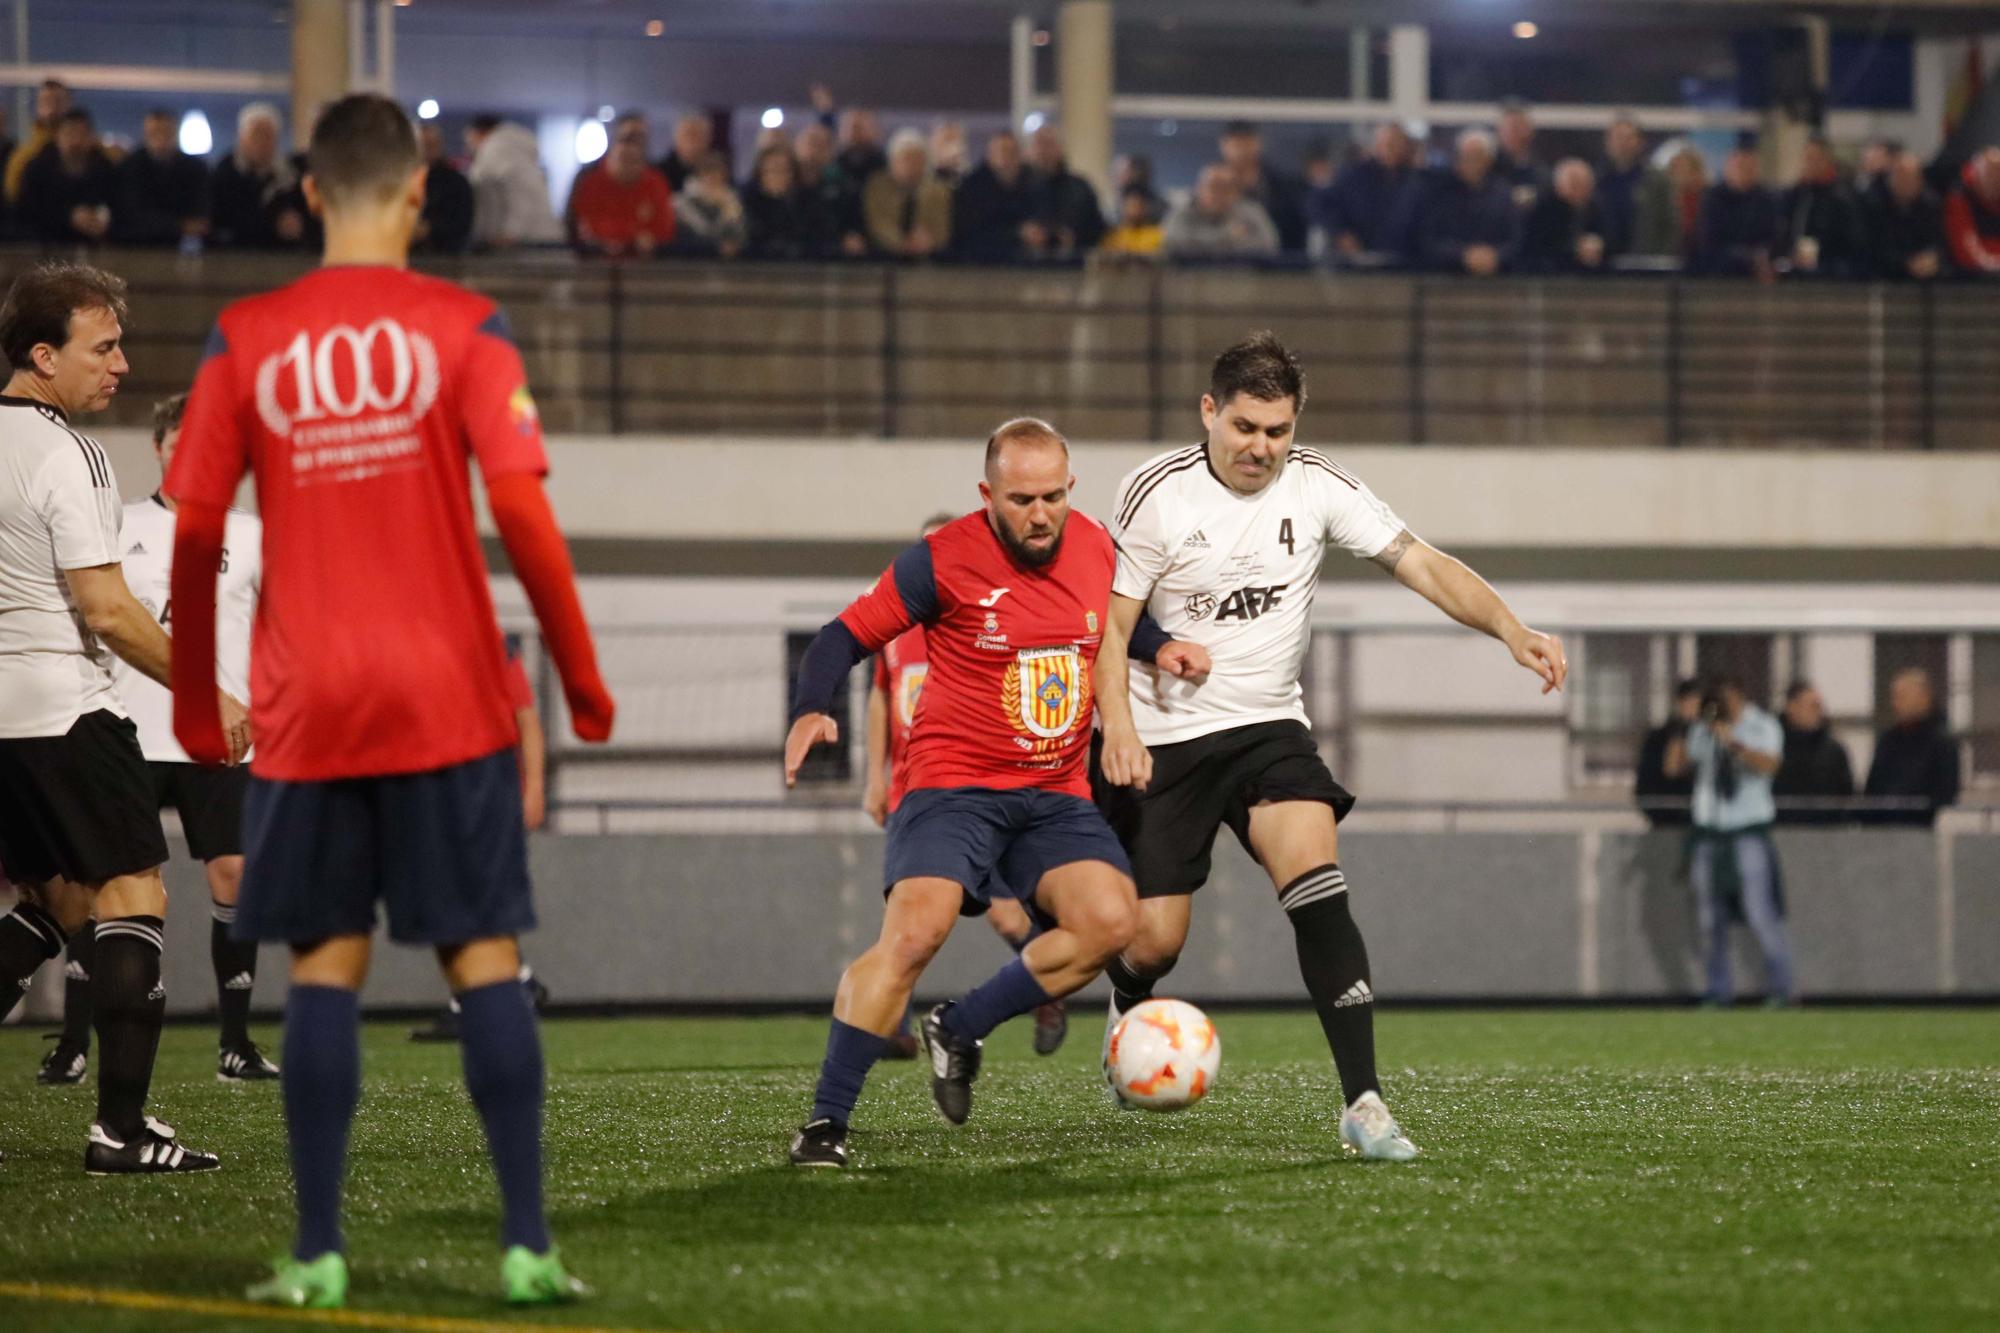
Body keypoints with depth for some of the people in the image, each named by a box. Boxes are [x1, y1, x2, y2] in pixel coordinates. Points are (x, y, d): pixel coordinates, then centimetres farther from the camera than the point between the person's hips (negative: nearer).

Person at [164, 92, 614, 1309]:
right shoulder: (463, 327, -3)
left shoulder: (247, 339, 2)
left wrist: (194, 699, 13)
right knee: (485, 958, 4)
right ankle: (527, 1244, 1)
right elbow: (521, 508, -9)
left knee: (326, 967, 6)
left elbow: (194, 532, 2)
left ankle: (319, 1253, 4)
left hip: (307, 706, 1)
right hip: (450, 699, -1)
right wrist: (580, 672, 0)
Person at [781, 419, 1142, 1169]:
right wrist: (810, 711, -22)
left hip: (1056, 796, 5)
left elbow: (1115, 633, 25)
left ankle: (960, 1029, 3)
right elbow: (849, 633, -5)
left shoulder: (1097, 548, 4)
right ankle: (825, 1121, -15)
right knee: (914, 933, -24)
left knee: (1111, 920, -17)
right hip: (954, 786, -5)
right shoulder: (944, 560, -11)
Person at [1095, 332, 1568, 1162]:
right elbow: (1109, 625, -9)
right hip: (1163, 741, -1)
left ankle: (1362, 1101, -26)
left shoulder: (1318, 486, -4)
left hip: (1268, 729, 2)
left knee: (1315, 879, -24)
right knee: (1154, 941, -2)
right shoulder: (1156, 493, -10)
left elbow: (1422, 565, -7)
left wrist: (1512, 631, -23)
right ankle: (1129, 1005, 39)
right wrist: (1118, 727, -25)